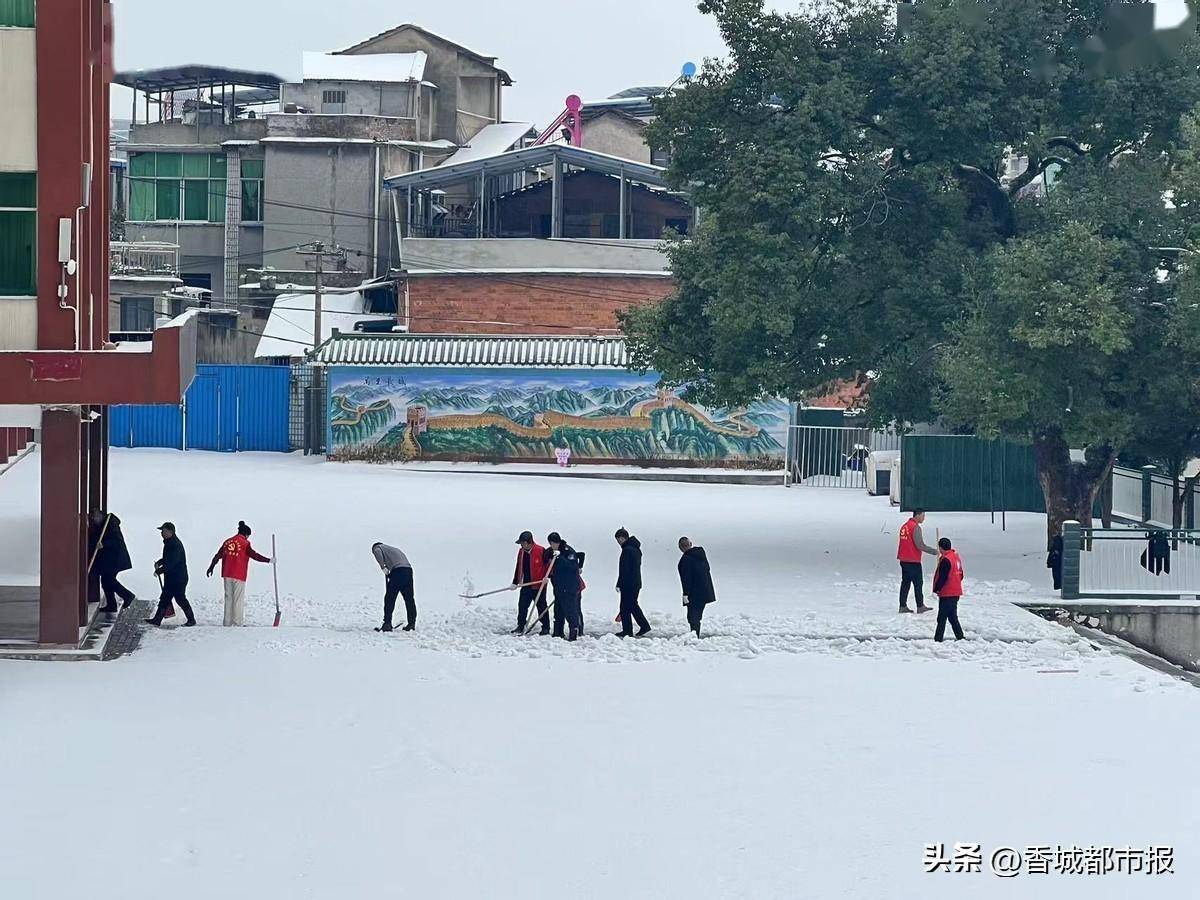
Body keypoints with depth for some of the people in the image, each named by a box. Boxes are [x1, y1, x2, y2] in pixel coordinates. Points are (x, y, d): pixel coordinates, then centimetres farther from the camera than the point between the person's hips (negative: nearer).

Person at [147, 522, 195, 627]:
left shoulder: (176, 545, -21)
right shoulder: (169, 543, 12)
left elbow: (171, 563, -26)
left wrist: (159, 571, -19)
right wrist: (159, 563, 8)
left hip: (178, 578, -10)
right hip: (170, 578, 10)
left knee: (180, 599, -4)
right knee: (164, 598, 11)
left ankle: (191, 620, 6)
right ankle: (157, 619, 15)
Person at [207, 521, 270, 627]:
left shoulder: (228, 542, 12)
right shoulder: (244, 543, -6)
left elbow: (218, 556, 18)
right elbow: (253, 554, -19)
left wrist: (211, 567, 31)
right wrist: (268, 560, -18)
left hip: (227, 575, 6)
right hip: (239, 575, -6)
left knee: (228, 598, 12)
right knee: (239, 600, -2)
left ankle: (227, 622, 13)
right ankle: (238, 623, -3)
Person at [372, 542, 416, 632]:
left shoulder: (378, 548, 16)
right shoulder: (394, 549, 37)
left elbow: (377, 553, -10)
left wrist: (383, 567, -7)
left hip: (398, 570, -7)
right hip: (408, 570, 7)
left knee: (389, 598, -3)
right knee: (409, 599, 15)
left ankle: (387, 624, -8)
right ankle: (412, 624, 19)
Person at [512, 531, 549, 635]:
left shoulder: (541, 551, -12)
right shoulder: (521, 552, 8)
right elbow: (518, 568, 15)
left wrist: (546, 577, -17)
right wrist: (515, 583, 13)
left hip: (539, 584, -6)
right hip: (526, 585, 6)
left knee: (541, 606, 3)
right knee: (522, 606, 5)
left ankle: (546, 628, 12)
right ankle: (520, 627, 14)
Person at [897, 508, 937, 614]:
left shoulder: (904, 526, 12)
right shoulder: (915, 527, -15)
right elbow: (920, 545, -18)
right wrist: (934, 552, -12)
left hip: (903, 560, 8)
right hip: (913, 561, -8)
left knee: (905, 582, 10)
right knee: (918, 583, -1)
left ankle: (903, 606, 10)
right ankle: (920, 606, 1)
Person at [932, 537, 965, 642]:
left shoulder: (946, 560, -18)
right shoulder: (956, 556, 11)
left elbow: (942, 577, -20)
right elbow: (960, 575, 18)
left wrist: (936, 589, -9)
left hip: (946, 594, -9)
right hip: (956, 593, 9)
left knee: (942, 618, -6)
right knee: (953, 617, 16)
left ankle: (938, 638, -5)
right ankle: (960, 636, 16)